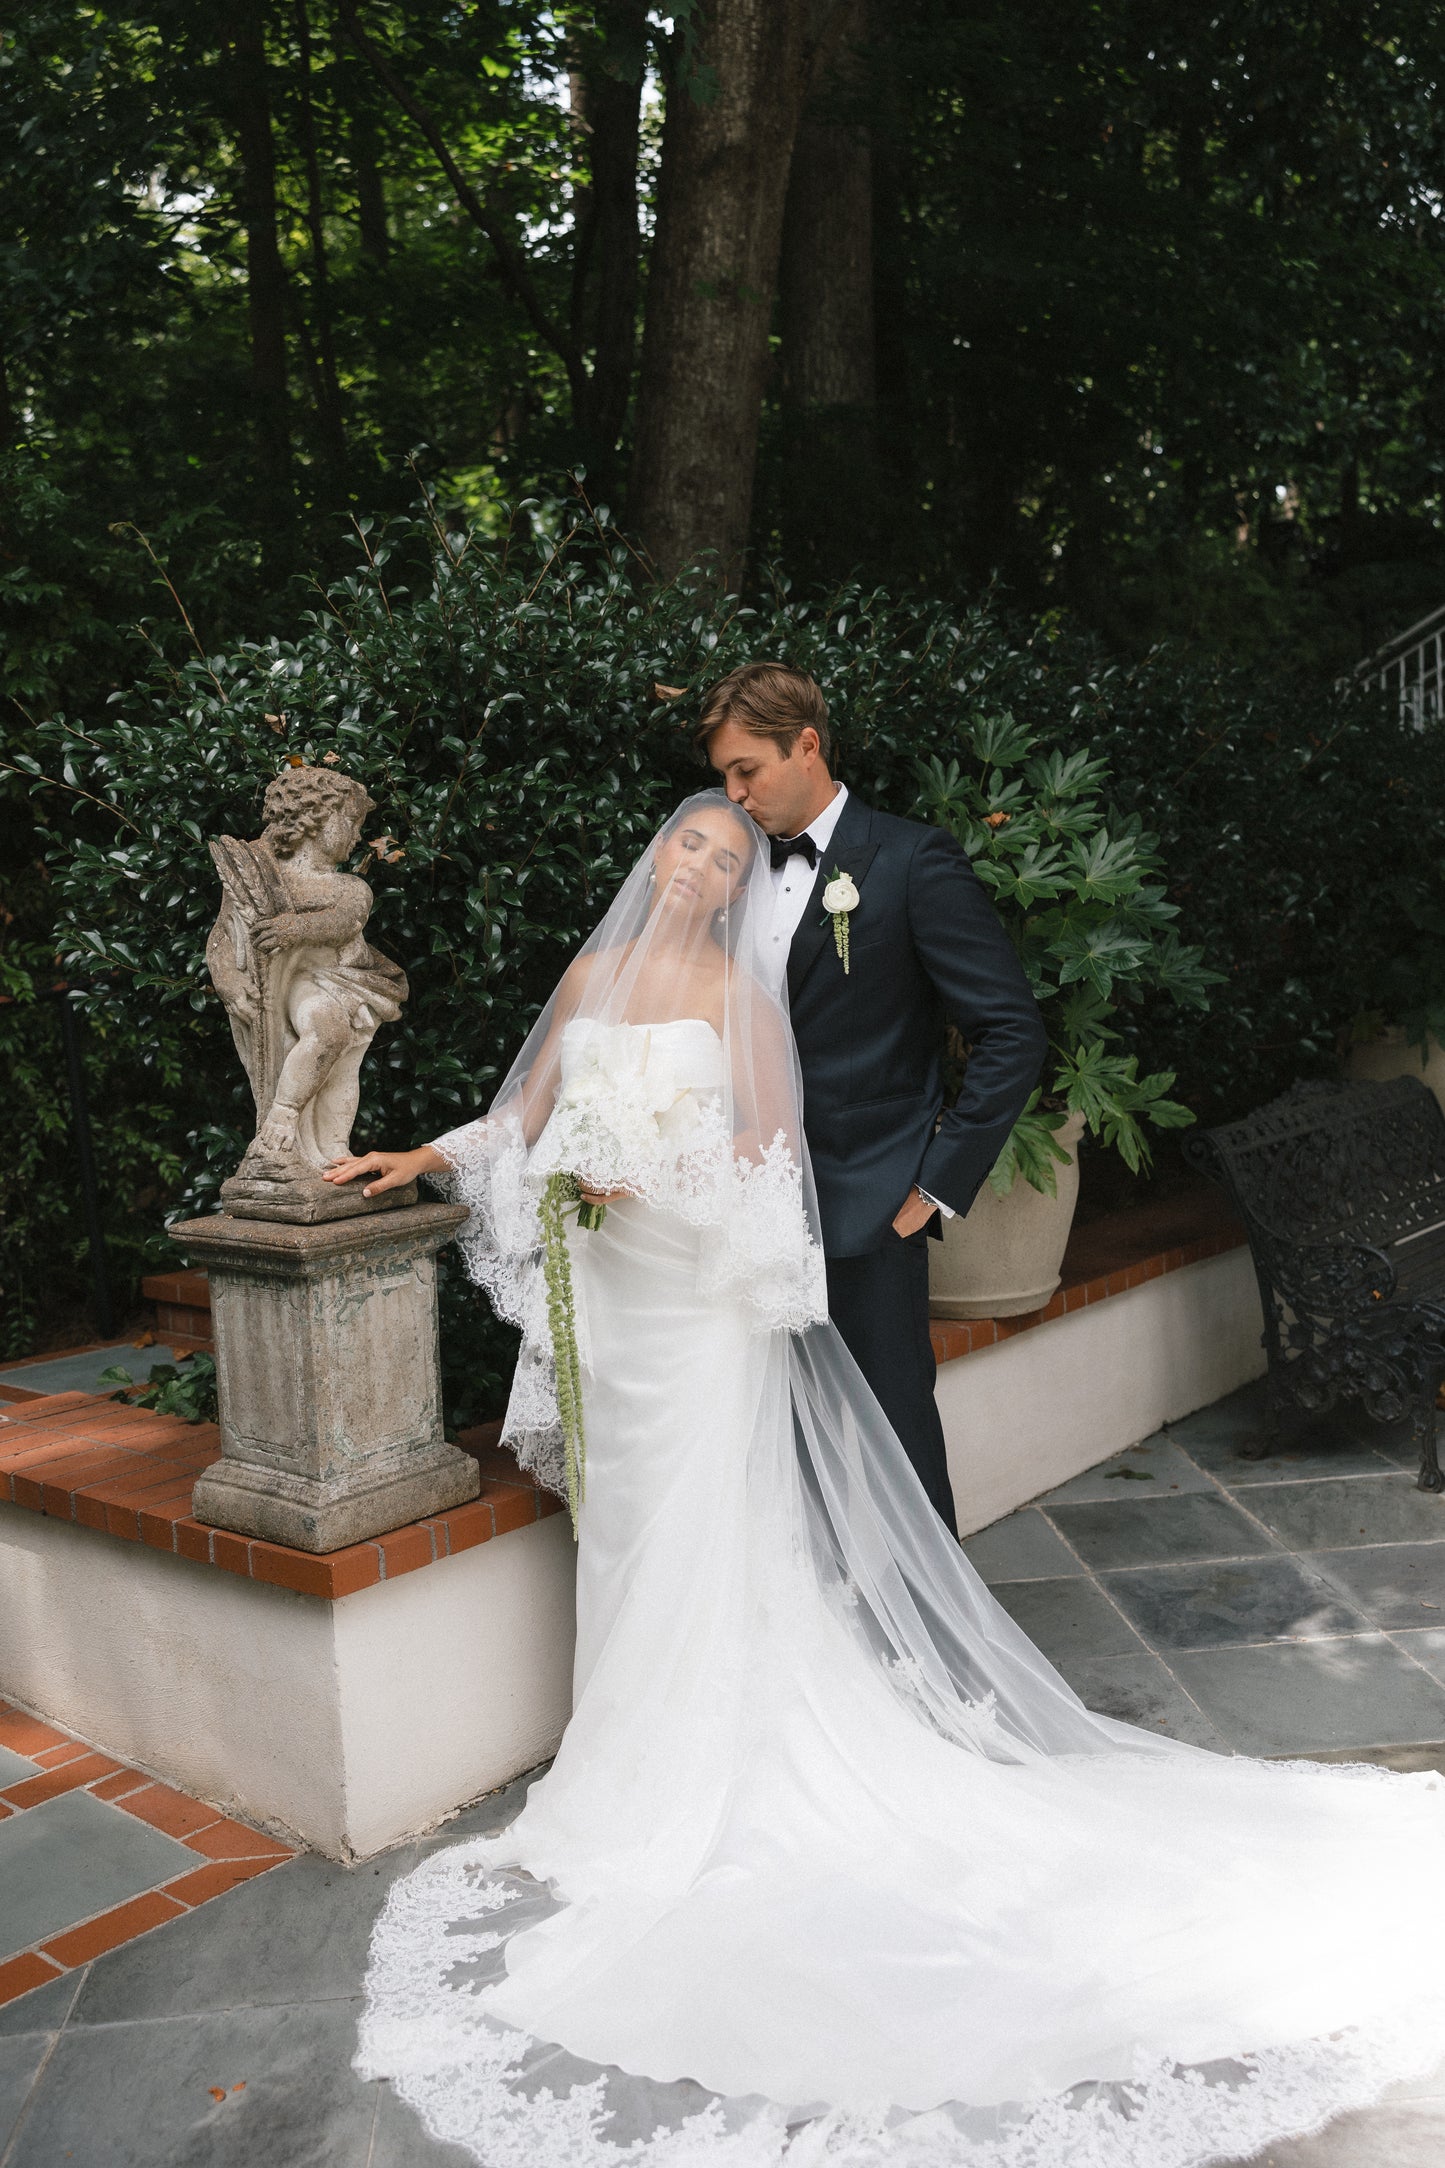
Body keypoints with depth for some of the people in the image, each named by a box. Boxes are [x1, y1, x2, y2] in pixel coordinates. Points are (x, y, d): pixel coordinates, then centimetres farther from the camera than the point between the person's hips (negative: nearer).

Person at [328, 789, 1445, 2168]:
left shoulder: (737, 991, -4)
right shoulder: (593, 974, 10)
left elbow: (776, 1152, -6)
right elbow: (527, 1118, 15)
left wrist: (658, 1182, -17)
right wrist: (427, 1158, 6)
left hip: (701, 1299, -5)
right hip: (604, 1295, 5)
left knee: (699, 1537, -2)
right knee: (625, 1528, 10)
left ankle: (698, 1792, 12)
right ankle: (641, 1771, 23)